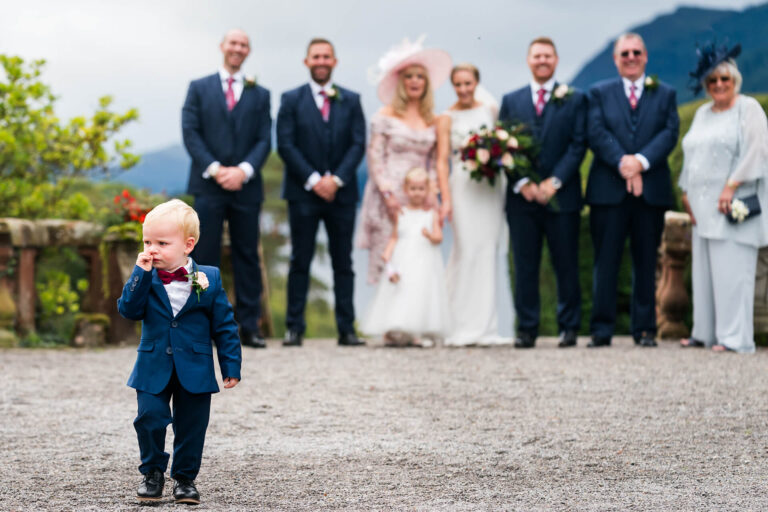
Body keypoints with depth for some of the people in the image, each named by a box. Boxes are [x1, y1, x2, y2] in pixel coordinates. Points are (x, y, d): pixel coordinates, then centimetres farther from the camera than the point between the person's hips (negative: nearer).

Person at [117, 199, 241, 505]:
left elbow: (225, 325, -1)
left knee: (191, 426, 6)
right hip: (154, 368, 1)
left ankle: (185, 478, 22)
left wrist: (231, 366, -3)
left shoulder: (209, 279, -5)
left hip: (195, 369, -1)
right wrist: (141, 273, -19)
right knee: (149, 418, -6)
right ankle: (153, 473, 14)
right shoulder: (145, 279, 0)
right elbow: (128, 310, -13)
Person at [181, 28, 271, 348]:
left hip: (246, 187, 1)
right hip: (208, 187, -1)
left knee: (247, 257, 3)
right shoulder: (199, 89, 10)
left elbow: (264, 140, 5)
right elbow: (190, 133, 1)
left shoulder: (260, 95, 13)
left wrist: (243, 171, -12)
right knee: (205, 257, -2)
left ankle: (249, 326, 6)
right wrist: (215, 169, -12)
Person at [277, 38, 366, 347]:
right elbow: (285, 145, -3)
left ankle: (346, 329, 5)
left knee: (343, 263, 3)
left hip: (341, 192, 2)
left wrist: (336, 179, -11)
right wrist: (313, 180, -12)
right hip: (303, 193, -2)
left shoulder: (351, 100, 9)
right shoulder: (291, 100, 4)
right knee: (300, 262, -1)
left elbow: (358, 144, 2)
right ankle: (294, 328, 2)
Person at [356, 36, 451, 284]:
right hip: (390, 196, -3)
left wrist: (432, 189, 1)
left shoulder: (432, 121, 12)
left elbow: (434, 160, 16)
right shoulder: (386, 116, 1)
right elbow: (374, 156, -2)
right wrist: (387, 193, -10)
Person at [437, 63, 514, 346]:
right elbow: (442, 161, -5)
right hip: (463, 185, -4)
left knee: (491, 250, 2)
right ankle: (464, 328, -5)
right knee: (467, 251, -9)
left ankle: (487, 327, 7)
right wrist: (445, 199, -14)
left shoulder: (491, 109, 11)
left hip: (491, 187, 4)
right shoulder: (447, 118, 1)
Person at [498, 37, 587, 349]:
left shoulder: (574, 99, 6)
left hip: (561, 196, -2)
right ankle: (527, 329, 7)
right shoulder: (511, 101, 12)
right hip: (522, 197, 2)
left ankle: (569, 328, 9)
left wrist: (554, 182, -11)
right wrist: (521, 183, -8)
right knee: (525, 267, 3)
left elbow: (578, 145, -1)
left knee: (566, 266, 2)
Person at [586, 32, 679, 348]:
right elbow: (596, 133, -3)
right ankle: (601, 330, 1)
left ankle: (645, 330, 11)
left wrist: (641, 161, -16)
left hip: (651, 190, 1)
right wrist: (622, 162, -17)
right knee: (605, 262, -2)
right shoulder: (599, 93, 10)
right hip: (608, 191, -1)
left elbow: (670, 133, -1)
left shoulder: (665, 94, 12)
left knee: (646, 263, 5)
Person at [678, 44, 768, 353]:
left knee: (731, 269, -10)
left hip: (733, 205, -7)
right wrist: (687, 193, 11)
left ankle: (735, 337, -8)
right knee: (704, 270, 6)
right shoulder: (702, 114, 20)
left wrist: (732, 185, -19)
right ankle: (705, 332, 11)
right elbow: (691, 156, 22)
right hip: (703, 207, 7)